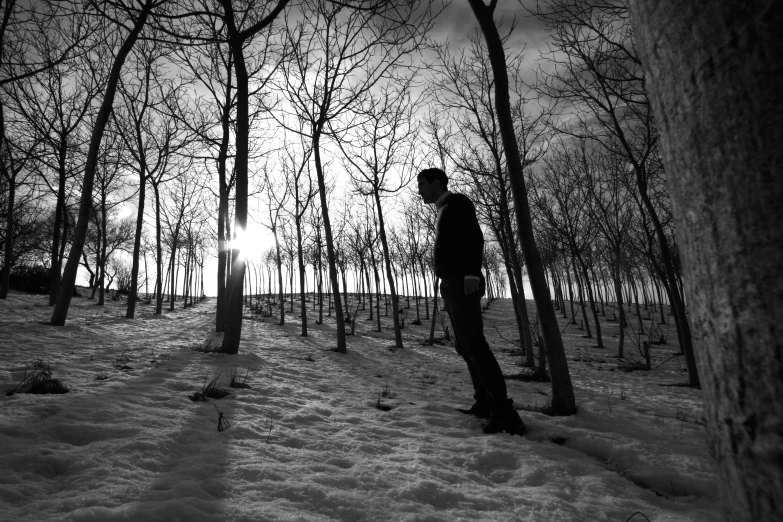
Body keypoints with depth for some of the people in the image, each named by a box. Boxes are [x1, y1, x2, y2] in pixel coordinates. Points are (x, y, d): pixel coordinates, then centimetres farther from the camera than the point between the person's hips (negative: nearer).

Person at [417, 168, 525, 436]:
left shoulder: (457, 203, -2)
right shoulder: (444, 212, 25)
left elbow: (475, 238, -14)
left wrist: (471, 273, -24)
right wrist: (448, 284, 16)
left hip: (463, 282, -10)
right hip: (451, 284, 10)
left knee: (473, 343, -16)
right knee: (465, 346, 8)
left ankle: (504, 410, -16)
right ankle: (485, 403, 11)